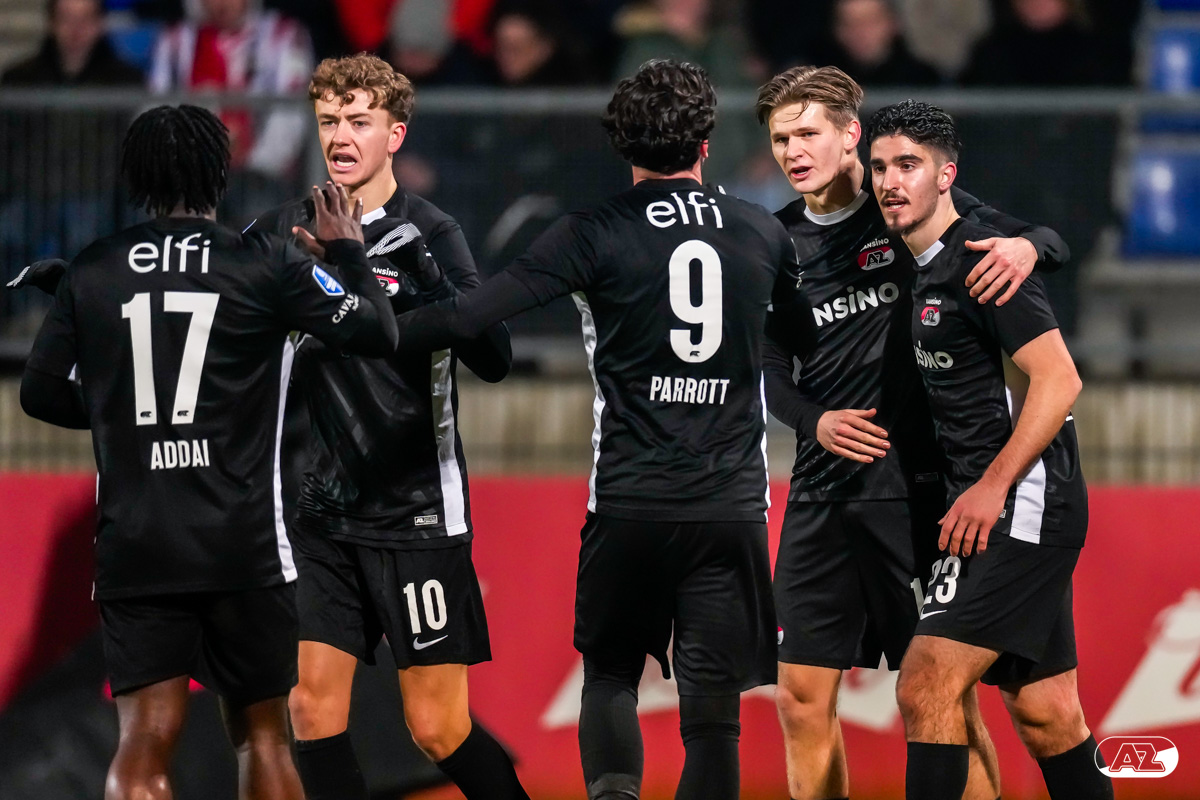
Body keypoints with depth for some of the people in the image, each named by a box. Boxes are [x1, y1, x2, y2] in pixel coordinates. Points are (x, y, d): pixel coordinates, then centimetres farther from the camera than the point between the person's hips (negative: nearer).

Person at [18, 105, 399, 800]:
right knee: (262, 734, 13)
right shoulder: (264, 264, -2)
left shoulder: (90, 272, 5)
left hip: (133, 543, 1)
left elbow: (42, 393, 8)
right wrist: (349, 253, 16)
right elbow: (377, 333, -2)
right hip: (243, 545, -1)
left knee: (145, 742, -4)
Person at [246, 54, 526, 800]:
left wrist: (432, 282, -33)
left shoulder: (427, 234, -9)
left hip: (418, 514, -5)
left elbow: (494, 358, -19)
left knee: (439, 727, -4)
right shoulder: (290, 230, 4)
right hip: (325, 513, 5)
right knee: (312, 707, -2)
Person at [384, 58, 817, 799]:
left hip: (629, 506, -1)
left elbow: (471, 314, -9)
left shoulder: (596, 233, -3)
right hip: (732, 508, 1)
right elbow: (810, 337, 23)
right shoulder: (763, 232, 6)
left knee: (611, 675, 16)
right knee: (712, 708, 2)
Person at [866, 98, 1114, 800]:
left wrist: (993, 486, -20)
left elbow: (1058, 379, -19)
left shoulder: (980, 260, -13)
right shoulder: (927, 270, 16)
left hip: (1022, 500, -10)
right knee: (1045, 714, 12)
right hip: (1006, 511, 10)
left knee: (927, 686, -17)